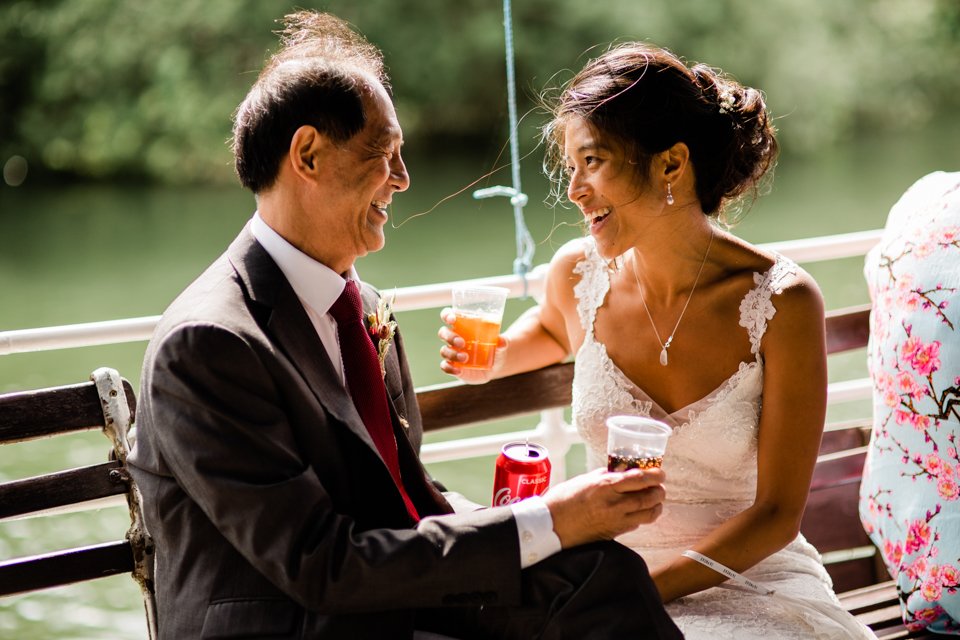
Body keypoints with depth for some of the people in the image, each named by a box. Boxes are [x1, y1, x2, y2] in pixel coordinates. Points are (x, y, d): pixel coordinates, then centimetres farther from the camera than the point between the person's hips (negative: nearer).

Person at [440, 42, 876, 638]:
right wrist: (492, 359, 3)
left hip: (747, 579, -2)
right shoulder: (578, 274, -3)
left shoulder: (782, 303, -13)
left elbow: (777, 514, -10)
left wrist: (644, 589, -18)